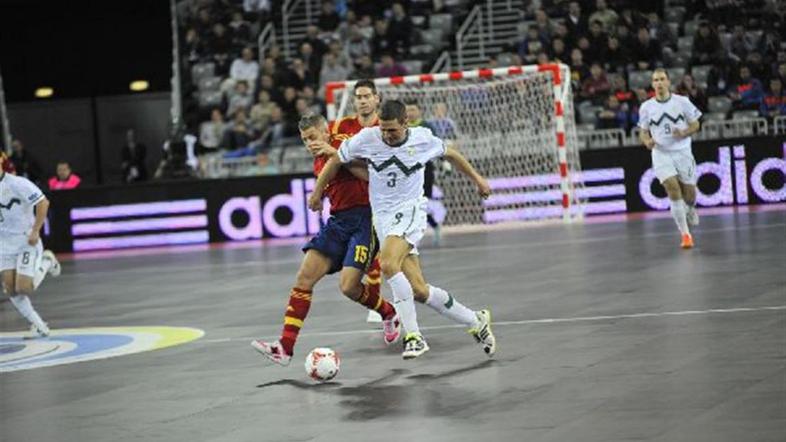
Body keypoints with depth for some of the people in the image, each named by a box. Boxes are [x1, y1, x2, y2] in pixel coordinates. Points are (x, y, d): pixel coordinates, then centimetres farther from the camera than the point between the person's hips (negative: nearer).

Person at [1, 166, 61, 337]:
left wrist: (35, 231, -19)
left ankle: (46, 262, 16)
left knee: (24, 289, -12)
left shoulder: (16, 183, -19)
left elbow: (43, 203, -18)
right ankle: (37, 323, 12)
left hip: (26, 241, -6)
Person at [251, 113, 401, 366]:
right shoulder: (318, 164, 18)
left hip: (363, 219, -8)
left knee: (348, 286, -17)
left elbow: (369, 175, -21)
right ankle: (285, 347, -9)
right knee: (304, 277, -6)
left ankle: (389, 315, 15)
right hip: (337, 220, 8)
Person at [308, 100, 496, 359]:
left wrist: (477, 179, 26)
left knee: (388, 264, -32)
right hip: (383, 218, 3)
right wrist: (317, 193, 19)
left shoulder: (423, 139, -5)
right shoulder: (367, 138, -5)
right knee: (419, 292, -3)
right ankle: (476, 322, 16)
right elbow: (336, 160, 10)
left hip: (410, 211, -3)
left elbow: (450, 154, 15)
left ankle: (413, 336, -27)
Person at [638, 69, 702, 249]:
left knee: (689, 193, 5)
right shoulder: (646, 107, 1)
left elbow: (695, 124, 4)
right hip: (661, 153, 0)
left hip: (683, 151, 0)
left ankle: (690, 210, 45)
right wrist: (647, 141, -13)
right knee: (673, 188, -18)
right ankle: (685, 234, -13)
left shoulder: (682, 102, -3)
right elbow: (643, 132, 10)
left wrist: (684, 133, -16)